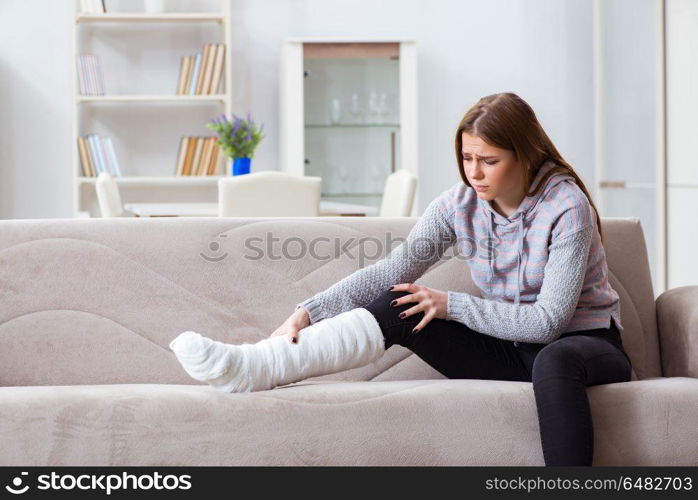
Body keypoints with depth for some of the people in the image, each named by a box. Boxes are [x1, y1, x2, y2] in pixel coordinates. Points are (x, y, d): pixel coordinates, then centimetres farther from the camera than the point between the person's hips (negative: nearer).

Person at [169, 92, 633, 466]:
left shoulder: (567, 207, -19)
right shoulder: (459, 203, -4)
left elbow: (548, 320, -22)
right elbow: (390, 272, -10)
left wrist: (452, 304, -21)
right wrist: (306, 313, -23)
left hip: (585, 341, -4)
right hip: (509, 349, 4)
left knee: (553, 360, -42)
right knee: (400, 306, -17)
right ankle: (254, 366, -31)